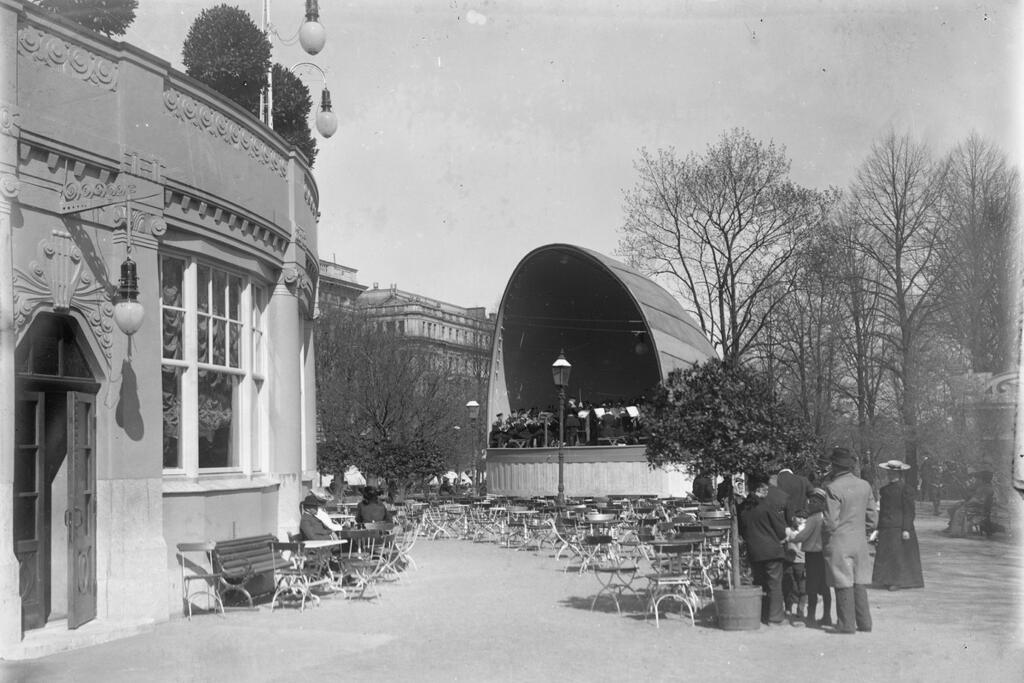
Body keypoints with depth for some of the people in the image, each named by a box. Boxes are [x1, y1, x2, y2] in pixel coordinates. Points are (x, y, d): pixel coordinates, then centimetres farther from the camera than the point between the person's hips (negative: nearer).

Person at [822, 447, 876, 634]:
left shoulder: (833, 488, -15)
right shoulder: (864, 485, 5)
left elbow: (831, 522, -15)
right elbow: (871, 515, 11)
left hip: (839, 542, -6)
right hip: (860, 541, 6)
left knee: (844, 584, 0)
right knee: (860, 583, 13)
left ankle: (847, 624, 3)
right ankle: (864, 622, 15)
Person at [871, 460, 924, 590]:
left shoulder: (905, 489, -6)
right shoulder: (884, 489, 14)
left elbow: (909, 511, -9)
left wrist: (906, 529, -15)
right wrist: (878, 529, 15)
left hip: (899, 529, -6)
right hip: (886, 529, 6)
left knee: (898, 555, -5)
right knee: (885, 555, 4)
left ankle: (897, 582, -1)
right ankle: (888, 581, 9)